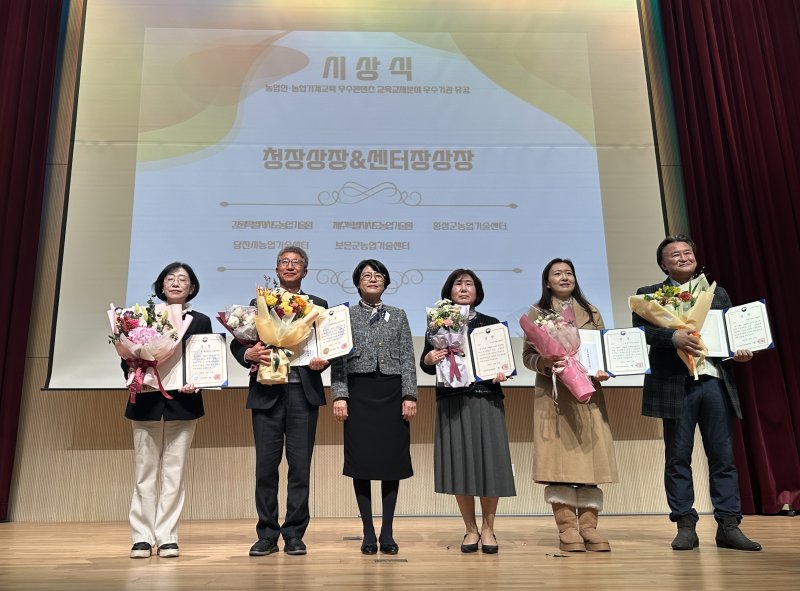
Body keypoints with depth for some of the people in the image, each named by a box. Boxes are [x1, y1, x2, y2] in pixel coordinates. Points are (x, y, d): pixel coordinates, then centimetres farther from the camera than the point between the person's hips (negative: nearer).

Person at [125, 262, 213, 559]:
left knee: (174, 472, 2)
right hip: (146, 403, 1)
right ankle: (142, 537, 13)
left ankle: (167, 537, 10)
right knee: (145, 473, 4)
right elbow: (127, 358, 7)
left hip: (183, 404, 0)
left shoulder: (201, 321, 8)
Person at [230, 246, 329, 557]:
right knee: (266, 465, 3)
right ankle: (267, 534, 14)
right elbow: (237, 343, 8)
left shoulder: (318, 305, 12)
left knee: (300, 465, 3)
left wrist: (321, 362, -11)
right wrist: (249, 354, -13)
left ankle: (294, 534, 14)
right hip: (267, 392, 0)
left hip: (303, 392, 0)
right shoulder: (258, 304, 13)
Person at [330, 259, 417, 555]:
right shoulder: (345, 316, 7)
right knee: (361, 460, 1)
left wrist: (409, 395, -4)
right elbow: (338, 360, 2)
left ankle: (387, 532, 14)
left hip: (392, 392, 1)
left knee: (392, 459, 3)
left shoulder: (398, 316, 11)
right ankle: (368, 532, 13)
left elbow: (407, 358, 6)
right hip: (359, 392, -1)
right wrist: (339, 396, -9)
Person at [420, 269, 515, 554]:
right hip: (452, 401, 0)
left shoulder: (492, 324, 11)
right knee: (459, 462, 1)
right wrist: (428, 360, -18)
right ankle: (470, 529, 18)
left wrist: (503, 373, -12)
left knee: (489, 461, -1)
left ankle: (488, 528, 17)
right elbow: (426, 364, 4)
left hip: (486, 400, 1)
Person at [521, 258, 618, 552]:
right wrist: (543, 363, -18)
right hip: (553, 393, -2)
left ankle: (588, 526, 6)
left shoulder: (591, 313, 16)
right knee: (558, 457, -5)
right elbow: (527, 354, 2)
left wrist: (604, 370, -8)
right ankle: (567, 528, 1)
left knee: (590, 456, -1)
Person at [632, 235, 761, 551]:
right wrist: (674, 336, -22)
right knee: (678, 458, 2)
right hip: (676, 385, -3)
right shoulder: (648, 295, 6)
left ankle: (728, 525, 11)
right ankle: (685, 526, 10)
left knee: (723, 457, 4)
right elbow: (640, 331, -7)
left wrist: (740, 351, -3)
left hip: (715, 381, 3)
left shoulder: (718, 295, 19)